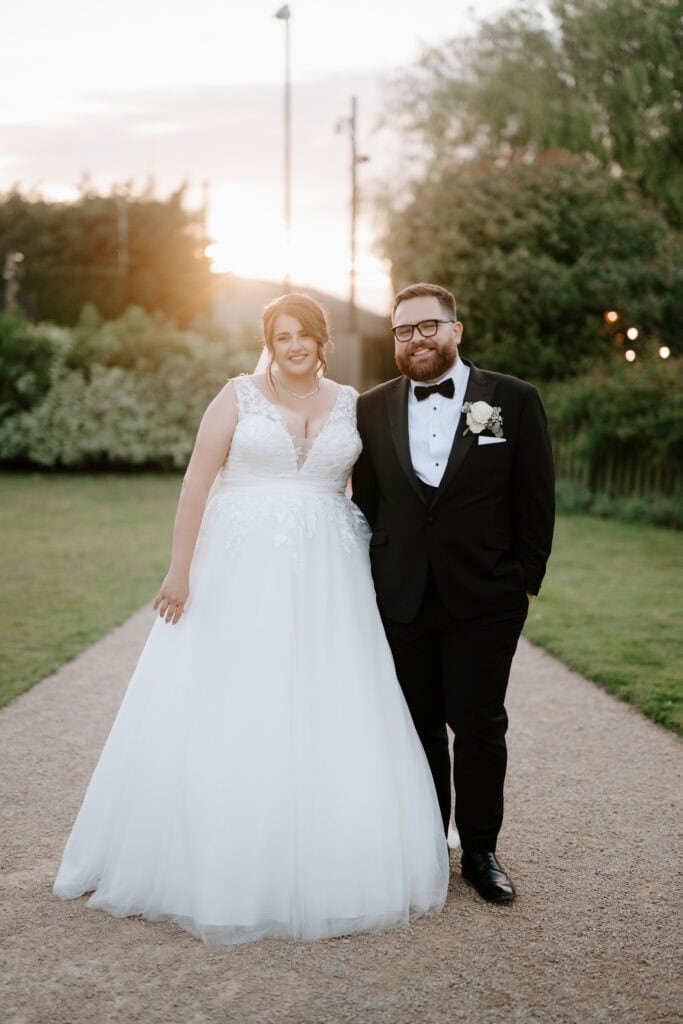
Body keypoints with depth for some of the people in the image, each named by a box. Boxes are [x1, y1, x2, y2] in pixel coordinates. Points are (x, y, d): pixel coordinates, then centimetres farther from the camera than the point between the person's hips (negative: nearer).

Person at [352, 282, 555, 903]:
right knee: (417, 728, 11)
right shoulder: (373, 409, 5)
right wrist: (372, 582, 4)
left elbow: (536, 500, 0)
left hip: (485, 600, -2)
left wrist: (527, 579, -3)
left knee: (479, 728, 4)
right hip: (401, 600, 2)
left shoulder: (513, 400, -2)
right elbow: (367, 503, 8)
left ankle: (481, 852, 20)